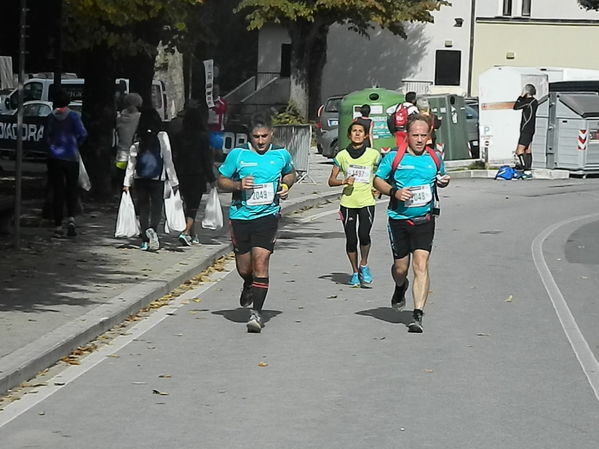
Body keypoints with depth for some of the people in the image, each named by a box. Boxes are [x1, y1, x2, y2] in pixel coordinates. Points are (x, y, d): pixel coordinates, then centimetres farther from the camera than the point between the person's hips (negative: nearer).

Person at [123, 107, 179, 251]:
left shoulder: (138, 138, 0)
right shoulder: (162, 136, -6)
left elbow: (131, 161, 3)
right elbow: (168, 160, -5)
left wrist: (127, 182, 8)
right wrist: (174, 181, 1)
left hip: (140, 178, 2)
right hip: (157, 178, -2)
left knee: (143, 208, 11)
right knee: (156, 207, 3)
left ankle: (145, 240, 7)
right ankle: (152, 229, -24)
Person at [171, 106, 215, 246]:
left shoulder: (178, 136, 0)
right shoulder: (202, 136, -9)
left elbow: (175, 157, 2)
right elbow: (206, 159, -7)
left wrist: (174, 177, 8)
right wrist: (211, 178, 0)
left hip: (182, 175, 4)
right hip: (198, 175, -4)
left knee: (188, 205, 16)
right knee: (193, 206, -2)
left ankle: (193, 235, 23)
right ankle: (185, 233, -19)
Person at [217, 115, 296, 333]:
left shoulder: (281, 154, 3)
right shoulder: (237, 154, -3)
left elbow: (290, 174, 24)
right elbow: (221, 180, 6)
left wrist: (285, 187, 2)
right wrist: (238, 185, -14)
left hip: (268, 215, -1)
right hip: (240, 215, 1)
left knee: (260, 263, -14)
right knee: (243, 268, 10)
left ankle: (256, 312, -9)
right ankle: (249, 287, 47)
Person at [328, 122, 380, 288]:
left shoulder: (373, 154, 3)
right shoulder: (342, 155, 4)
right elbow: (331, 180, 7)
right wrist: (344, 181, -12)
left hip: (367, 201, -1)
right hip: (348, 201, 1)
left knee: (364, 235, -18)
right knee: (351, 239, 3)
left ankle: (364, 265, 6)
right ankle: (355, 272, 19)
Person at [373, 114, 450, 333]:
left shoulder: (434, 158, 5)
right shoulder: (394, 157, -3)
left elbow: (441, 177, 23)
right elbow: (378, 180, 3)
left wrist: (444, 181, -1)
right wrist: (394, 192, -14)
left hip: (424, 219, 0)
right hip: (398, 219, 0)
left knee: (421, 265, -13)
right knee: (400, 267, 8)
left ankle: (417, 315, -13)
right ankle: (400, 287, 45)